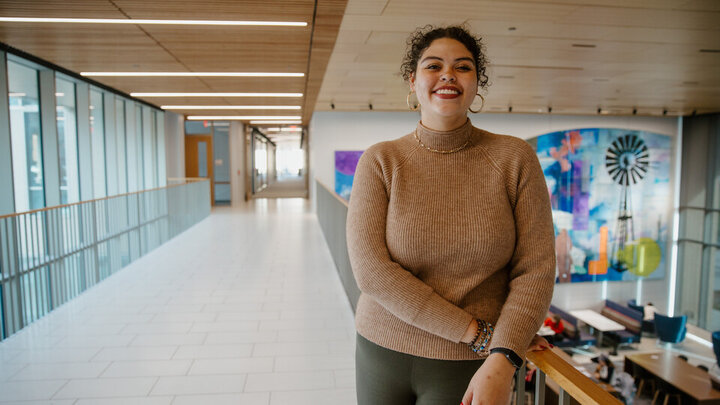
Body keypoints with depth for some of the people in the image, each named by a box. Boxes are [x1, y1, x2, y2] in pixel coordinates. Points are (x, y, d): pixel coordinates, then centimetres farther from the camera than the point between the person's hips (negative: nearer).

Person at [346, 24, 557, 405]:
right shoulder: (379, 161, -8)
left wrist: (501, 360, -19)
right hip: (383, 351, 1)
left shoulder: (515, 158, -6)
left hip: (470, 366, 0)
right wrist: (475, 331, -16)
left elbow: (535, 269, -7)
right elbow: (371, 270, -15)